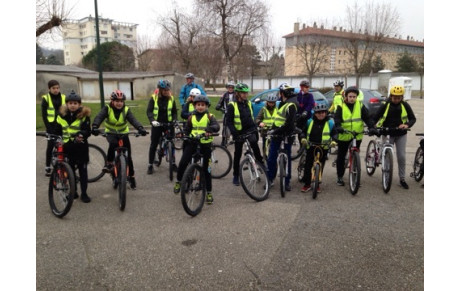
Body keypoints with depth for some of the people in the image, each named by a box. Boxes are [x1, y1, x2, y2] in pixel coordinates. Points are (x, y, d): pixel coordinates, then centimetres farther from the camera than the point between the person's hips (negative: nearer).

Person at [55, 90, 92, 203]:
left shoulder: (84, 115, -5)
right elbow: (57, 132, 11)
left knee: (83, 170, 4)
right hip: (67, 147, 3)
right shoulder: (62, 115, 4)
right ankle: (72, 191, 26)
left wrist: (81, 134, -32)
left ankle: (84, 193, 13)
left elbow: (88, 131, -12)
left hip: (81, 147, -2)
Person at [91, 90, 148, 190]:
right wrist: (95, 127, -53)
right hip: (111, 133, -1)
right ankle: (109, 163, -15)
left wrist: (140, 128, -51)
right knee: (113, 144, -37)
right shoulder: (107, 108, -16)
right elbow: (99, 117, -32)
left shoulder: (126, 110, -15)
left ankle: (131, 177, 17)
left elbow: (133, 120, -31)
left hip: (123, 133, 1)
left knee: (128, 156, 0)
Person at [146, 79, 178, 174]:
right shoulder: (154, 98, -5)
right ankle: (150, 165, 12)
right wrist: (152, 120, -28)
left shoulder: (171, 99, 3)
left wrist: (175, 120, -12)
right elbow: (149, 111, -11)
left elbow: (174, 111, 7)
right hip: (157, 124, -2)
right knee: (153, 145, 2)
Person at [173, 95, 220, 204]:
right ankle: (178, 181, 14)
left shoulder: (209, 116, 0)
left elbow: (217, 126, -18)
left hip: (205, 144, -2)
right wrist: (185, 145, 7)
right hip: (192, 143, 2)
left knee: (206, 169, 2)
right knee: (182, 163, -13)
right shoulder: (191, 117, 9)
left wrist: (209, 129, -40)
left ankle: (209, 192, 13)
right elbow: (186, 130, 14)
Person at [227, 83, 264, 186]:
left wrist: (255, 128, 7)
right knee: (237, 154, 5)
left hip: (250, 129, 3)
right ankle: (236, 176, 19)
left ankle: (261, 163, -11)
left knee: (254, 143, -27)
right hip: (239, 132, -3)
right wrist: (234, 132, -21)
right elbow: (229, 121, -10)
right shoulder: (232, 105, -8)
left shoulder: (248, 103, 8)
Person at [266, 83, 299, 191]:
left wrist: (275, 131, -22)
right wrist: (273, 129, 17)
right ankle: (270, 179, 17)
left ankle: (287, 181, 17)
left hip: (286, 135, -8)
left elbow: (289, 124, -25)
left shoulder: (291, 105, -18)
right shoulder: (283, 103, 10)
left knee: (287, 158, 5)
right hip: (276, 133, 8)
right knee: (271, 157, 6)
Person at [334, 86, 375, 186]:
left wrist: (371, 127, -23)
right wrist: (338, 126, -35)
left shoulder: (360, 106, 2)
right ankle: (340, 177, 20)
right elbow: (336, 118, -15)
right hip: (344, 136, -1)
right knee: (341, 157, 6)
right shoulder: (341, 107, -3)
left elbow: (367, 118, -6)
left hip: (357, 136, 2)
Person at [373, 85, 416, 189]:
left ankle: (402, 179, 12)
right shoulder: (385, 106, -7)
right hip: (387, 134, -1)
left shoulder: (405, 105, -3)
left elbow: (413, 118, -2)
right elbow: (376, 118, -6)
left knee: (401, 157, 0)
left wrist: (407, 125, -24)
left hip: (401, 135, 1)